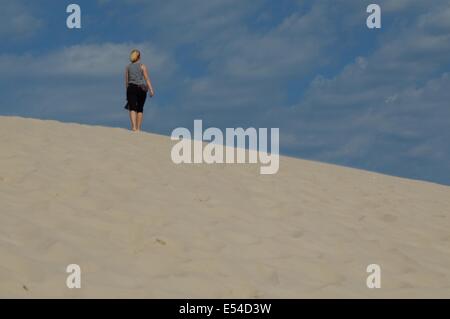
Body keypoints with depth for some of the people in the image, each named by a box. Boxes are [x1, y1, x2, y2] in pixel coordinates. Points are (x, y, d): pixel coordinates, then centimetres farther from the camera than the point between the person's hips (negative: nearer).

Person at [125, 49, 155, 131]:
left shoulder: (128, 67, 10)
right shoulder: (142, 66, 3)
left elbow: (126, 80, 11)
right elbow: (147, 78, -6)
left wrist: (127, 90, 20)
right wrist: (151, 90, -11)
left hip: (131, 88, 0)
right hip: (141, 88, 0)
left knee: (132, 108, -10)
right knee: (140, 109, 11)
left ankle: (134, 127, -30)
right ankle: (138, 128, 14)